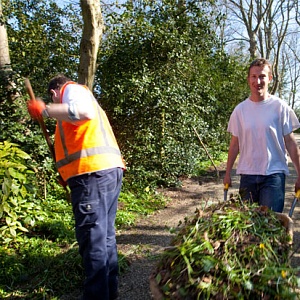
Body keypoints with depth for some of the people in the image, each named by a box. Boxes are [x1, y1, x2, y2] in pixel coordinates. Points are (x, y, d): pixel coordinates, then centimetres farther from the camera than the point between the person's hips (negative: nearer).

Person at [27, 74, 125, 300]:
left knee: (92, 237, -8)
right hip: (108, 169, 10)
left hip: (93, 173, -10)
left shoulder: (73, 89, 6)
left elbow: (84, 111, -19)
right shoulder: (78, 95, 34)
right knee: (104, 235, 15)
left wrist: (45, 110, -14)